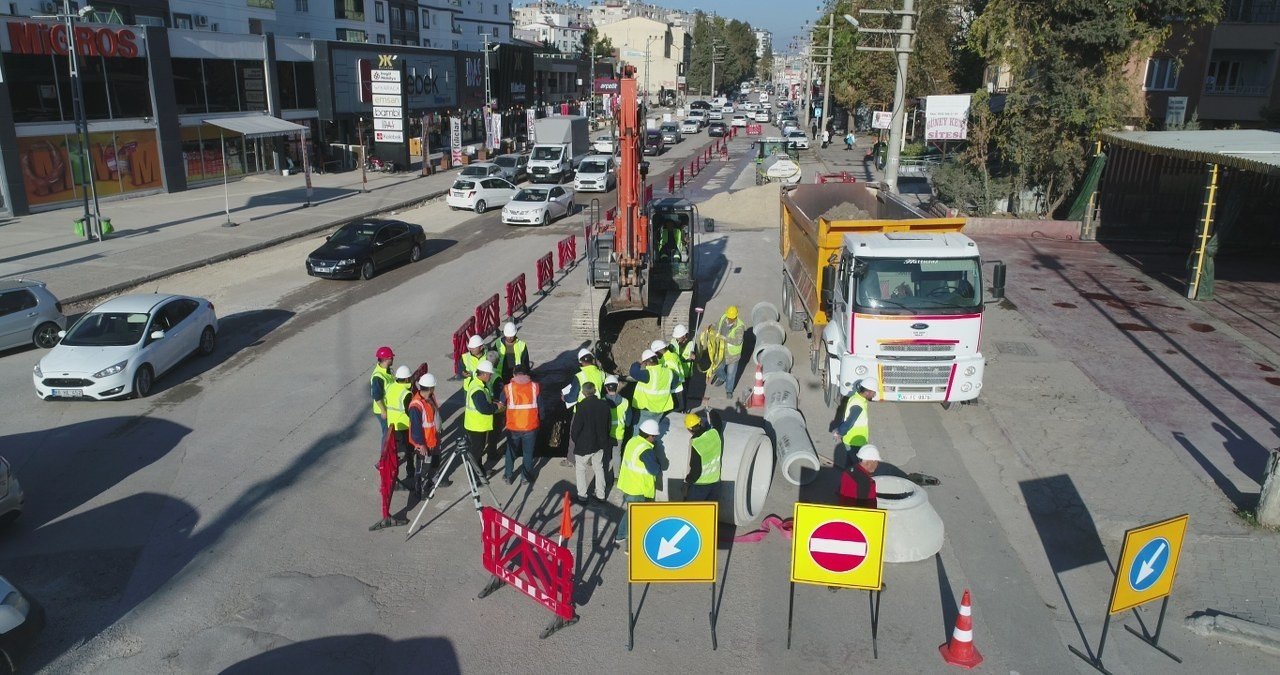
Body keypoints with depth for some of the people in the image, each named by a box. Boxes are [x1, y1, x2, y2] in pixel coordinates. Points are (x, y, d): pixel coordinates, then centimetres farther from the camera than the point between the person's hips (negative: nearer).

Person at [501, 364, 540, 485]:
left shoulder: (508, 388, -9)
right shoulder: (535, 387, -8)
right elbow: (541, 407, -2)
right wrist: (541, 420, 12)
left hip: (513, 427, 0)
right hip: (531, 426, 0)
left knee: (511, 451, 19)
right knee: (528, 452, 16)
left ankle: (508, 476, 28)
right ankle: (526, 476, 24)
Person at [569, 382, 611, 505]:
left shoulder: (582, 406, -22)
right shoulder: (605, 405, -6)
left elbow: (576, 427, -18)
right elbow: (609, 424, 5)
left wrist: (574, 438, 1)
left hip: (584, 445, -5)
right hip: (600, 444, 5)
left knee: (580, 469, 12)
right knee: (599, 468, 19)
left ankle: (582, 496, 15)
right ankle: (600, 495, 27)